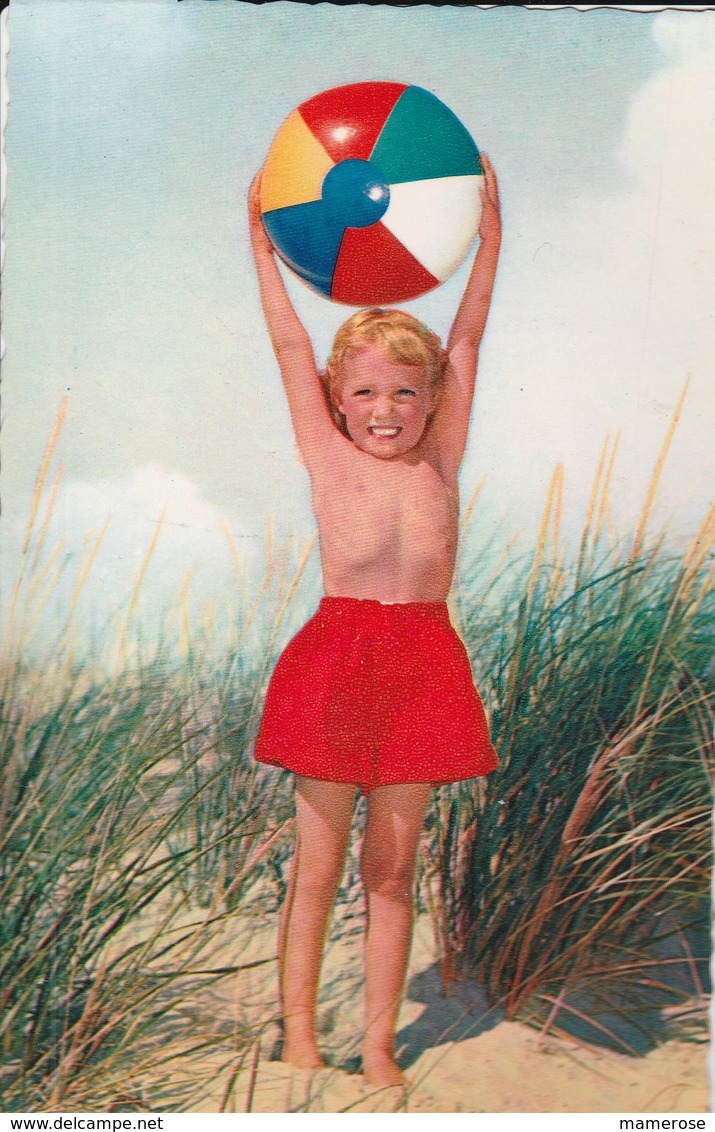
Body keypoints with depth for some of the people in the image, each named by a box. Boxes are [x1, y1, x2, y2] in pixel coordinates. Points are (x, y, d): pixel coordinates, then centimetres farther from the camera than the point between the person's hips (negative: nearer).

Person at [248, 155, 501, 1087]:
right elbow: (292, 347, 8)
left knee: (392, 870, 12)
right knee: (317, 864, 9)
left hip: (423, 658, 2)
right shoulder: (328, 457, 5)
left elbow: (465, 340, 11)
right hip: (339, 650, -2)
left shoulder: (440, 461, 10)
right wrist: (263, 246, 12)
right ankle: (298, 1037, 25)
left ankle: (378, 1045, 25)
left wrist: (487, 233, 13)